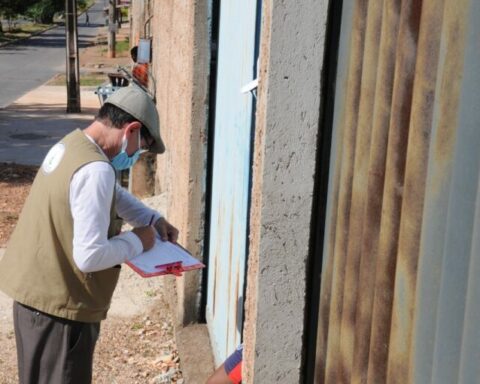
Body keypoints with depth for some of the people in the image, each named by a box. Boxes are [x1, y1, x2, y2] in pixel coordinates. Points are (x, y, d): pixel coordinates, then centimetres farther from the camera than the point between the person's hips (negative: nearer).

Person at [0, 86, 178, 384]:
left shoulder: (71, 144, 4)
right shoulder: (95, 170, -27)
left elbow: (113, 193, 22)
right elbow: (90, 256, -29)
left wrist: (153, 219, 11)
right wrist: (137, 241, -13)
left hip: (36, 291, 10)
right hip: (59, 305, -10)